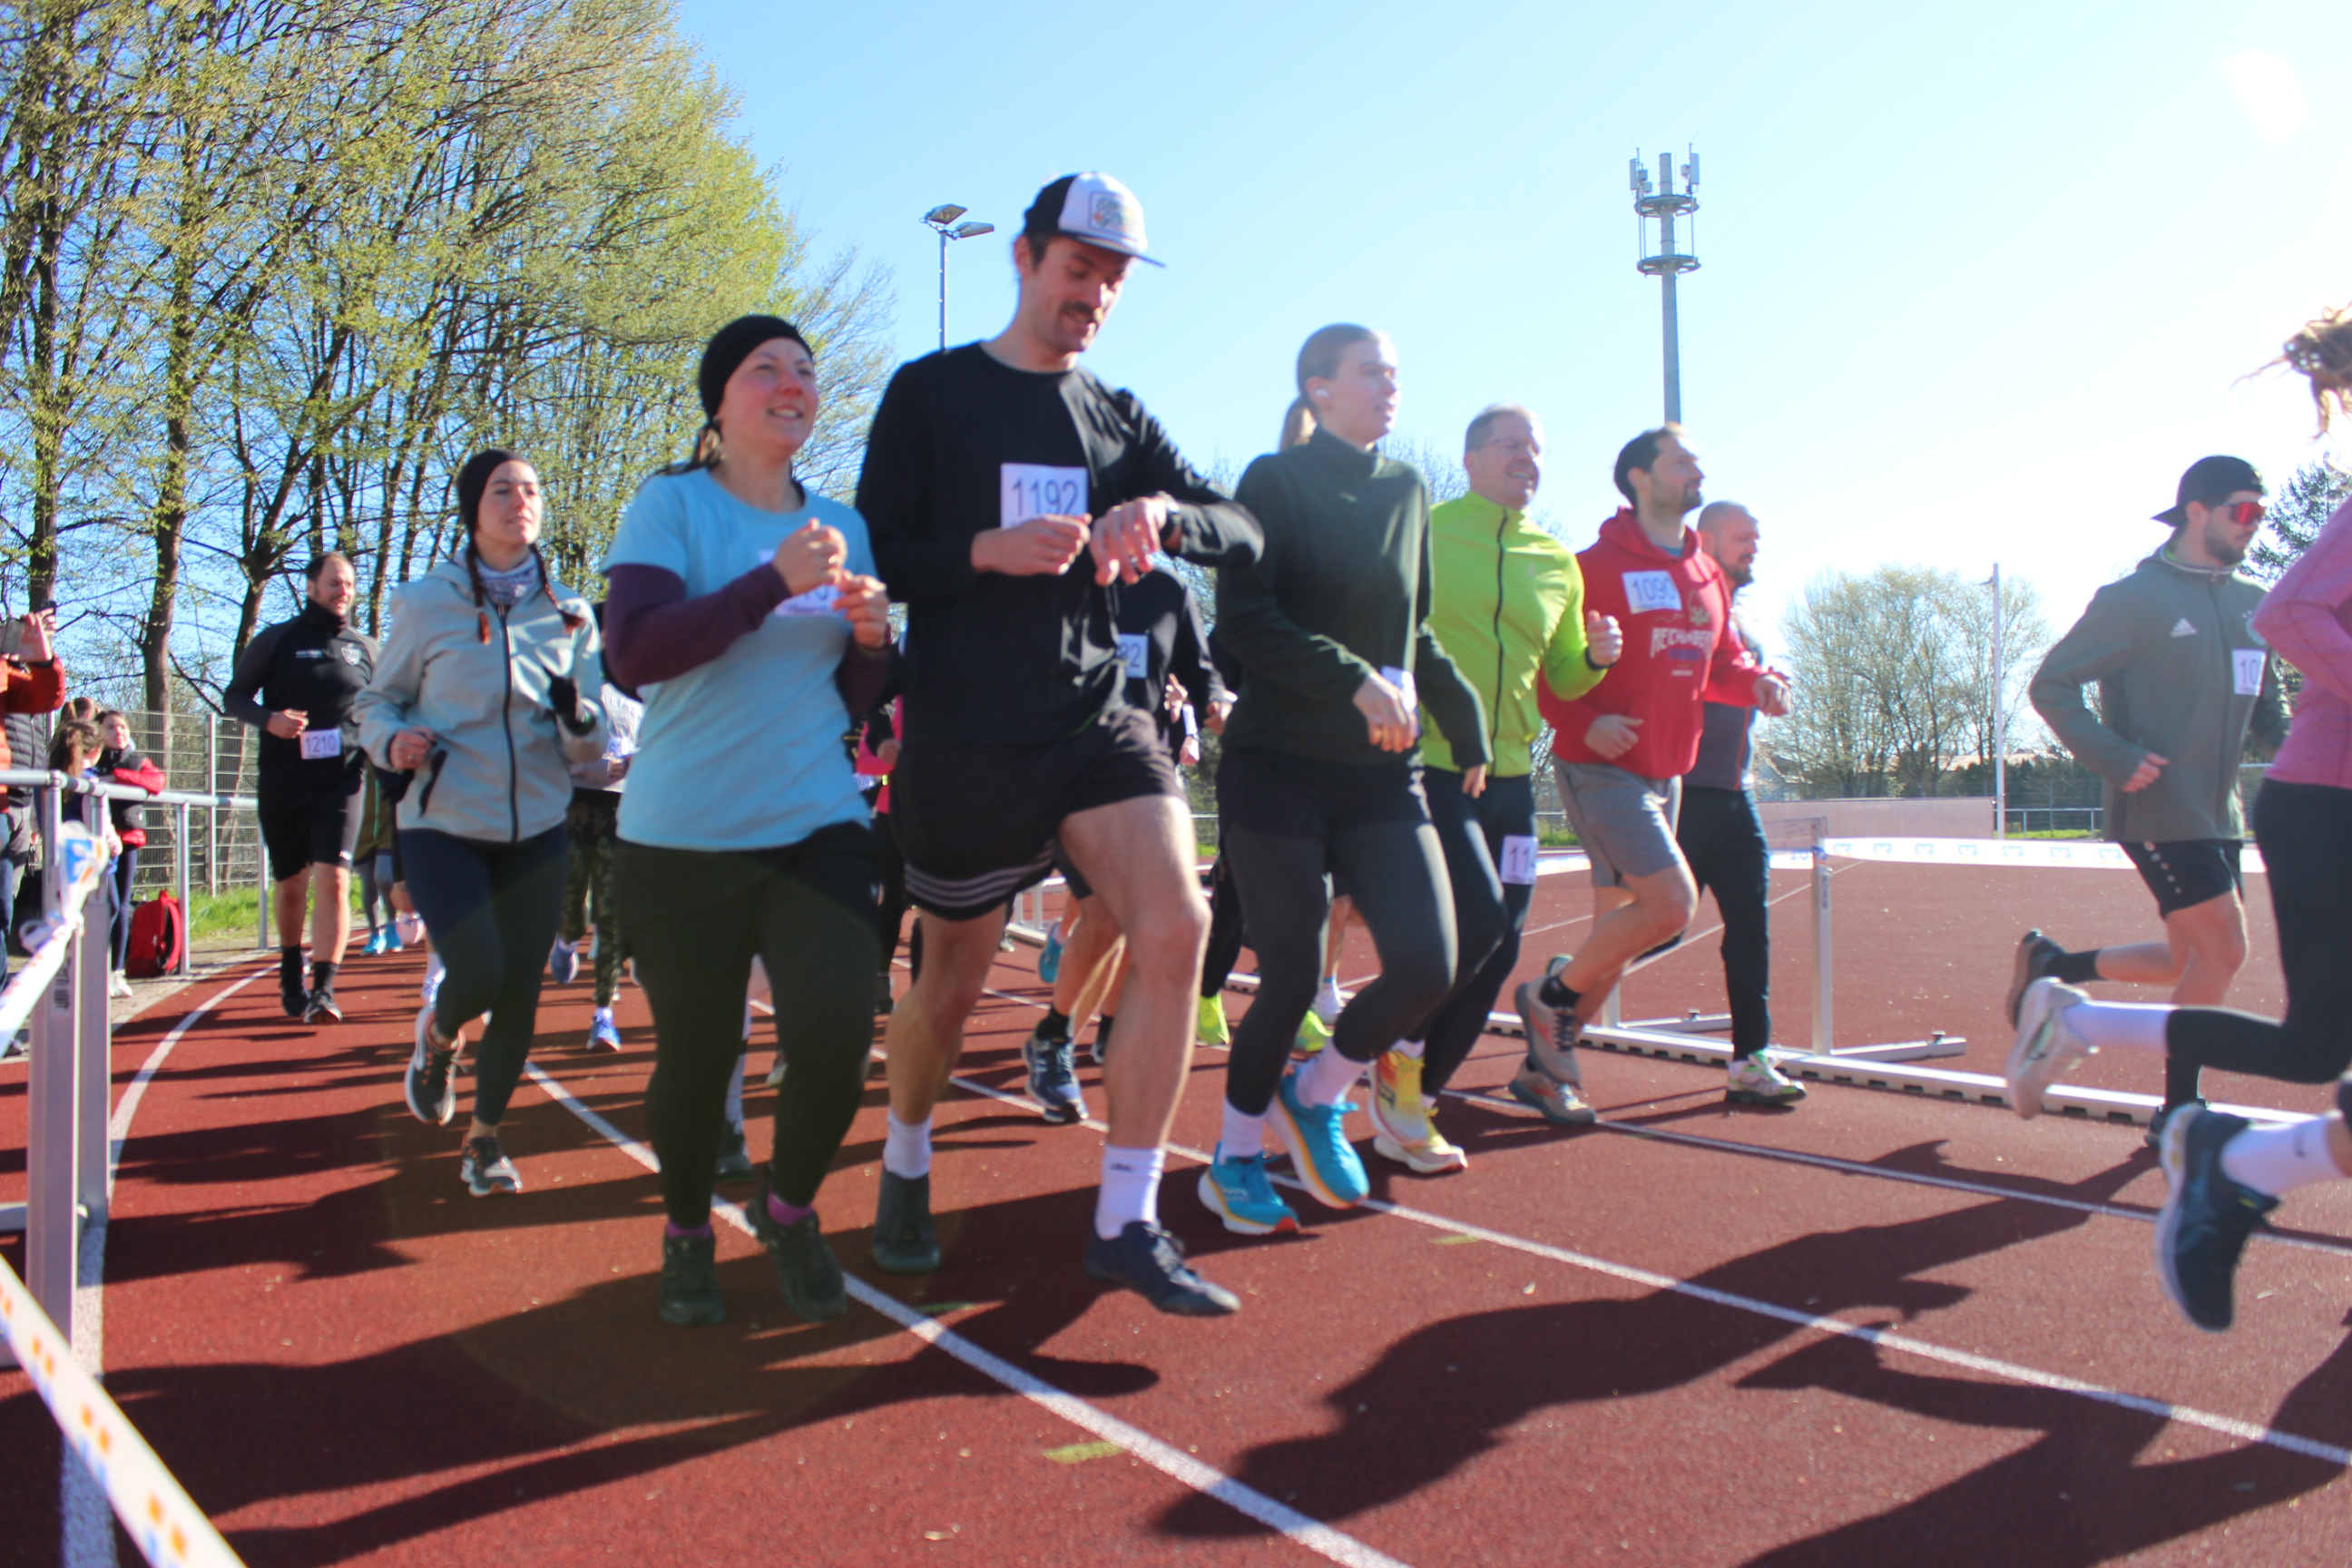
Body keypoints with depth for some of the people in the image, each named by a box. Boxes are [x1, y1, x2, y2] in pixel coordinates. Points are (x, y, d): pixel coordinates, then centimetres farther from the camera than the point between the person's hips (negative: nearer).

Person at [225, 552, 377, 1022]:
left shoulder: (365, 647, 10)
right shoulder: (277, 640, 4)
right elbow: (234, 696, 6)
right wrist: (269, 719, -14)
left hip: (342, 782, 0)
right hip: (281, 784, 0)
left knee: (334, 880, -15)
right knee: (290, 883, 13)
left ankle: (322, 989, -16)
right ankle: (291, 976, 34)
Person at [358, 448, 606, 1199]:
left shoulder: (569, 614, 5)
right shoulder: (425, 602, -1)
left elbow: (590, 743, 7)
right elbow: (377, 702, 8)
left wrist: (581, 720, -16)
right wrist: (393, 740, -14)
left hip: (537, 829, 3)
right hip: (444, 825, -2)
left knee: (521, 993, 2)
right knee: (477, 975, -16)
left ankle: (485, 1137, 24)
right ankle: (437, 1037, 22)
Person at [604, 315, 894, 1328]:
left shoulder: (843, 527, 12)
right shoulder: (672, 503, -1)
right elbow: (633, 654, -16)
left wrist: (873, 640, -6)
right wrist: (777, 580, -22)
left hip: (818, 828, 3)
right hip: (682, 838, -3)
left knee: (836, 1043, -11)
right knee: (696, 1058, 4)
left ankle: (789, 1211, 20)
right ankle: (687, 1232, 34)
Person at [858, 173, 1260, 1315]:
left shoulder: (1120, 421, 12)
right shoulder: (930, 393, 1)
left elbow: (1243, 536, 5)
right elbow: (873, 560, -4)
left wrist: (1163, 513, -16)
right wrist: (986, 549, -21)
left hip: (1096, 720, 3)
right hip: (965, 741, -3)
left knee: (1175, 927, -18)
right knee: (950, 985, 8)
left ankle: (1126, 1225, -6)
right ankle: (904, 1168, 39)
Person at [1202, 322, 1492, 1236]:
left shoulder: (1406, 493, 14)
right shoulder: (1275, 483, -2)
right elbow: (1242, 621, -13)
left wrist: (1463, 717, 17)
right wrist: (1354, 681, -20)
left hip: (1383, 775, 5)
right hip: (1279, 770, -5)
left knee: (1430, 962, -10)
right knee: (1292, 978, -3)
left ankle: (1318, 1093, 18)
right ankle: (1237, 1152, 22)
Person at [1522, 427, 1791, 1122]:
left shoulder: (1708, 577, 13)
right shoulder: (1595, 567, -10)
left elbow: (1720, 661, 21)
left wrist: (1755, 681, 0)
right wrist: (1585, 723, -23)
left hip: (1667, 773, 8)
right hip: (1601, 768, -8)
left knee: (1619, 926, 10)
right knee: (1672, 901, -19)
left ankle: (1547, 1062, 22)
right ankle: (1551, 993, 4)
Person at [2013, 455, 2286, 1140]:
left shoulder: (2254, 603, 12)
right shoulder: (2134, 599, -9)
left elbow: (2266, 704, 22)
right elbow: (2050, 685, -9)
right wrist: (2115, 758, -20)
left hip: (2217, 814, 8)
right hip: (2157, 812, -8)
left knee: (2194, 962, 9)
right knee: (2224, 949, -9)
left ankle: (2051, 964, 27)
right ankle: (2178, 1113, 6)